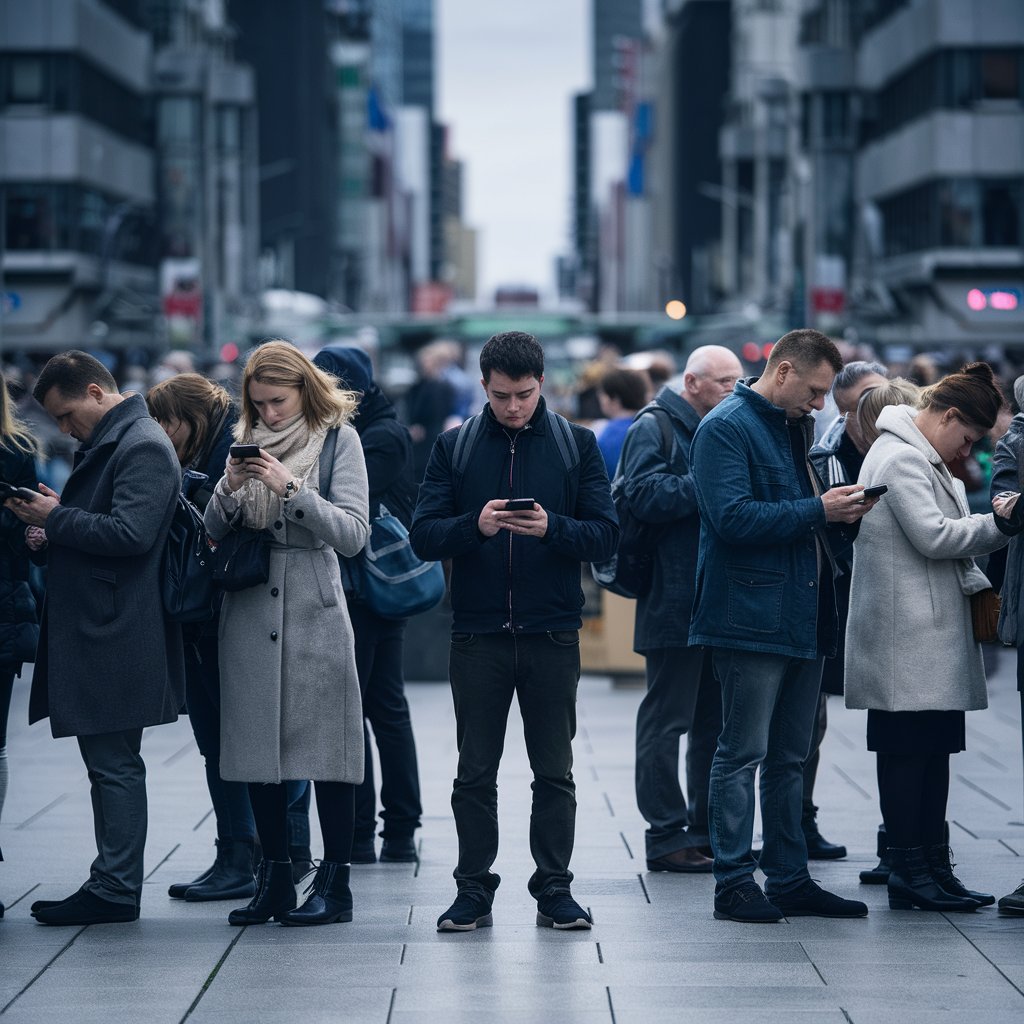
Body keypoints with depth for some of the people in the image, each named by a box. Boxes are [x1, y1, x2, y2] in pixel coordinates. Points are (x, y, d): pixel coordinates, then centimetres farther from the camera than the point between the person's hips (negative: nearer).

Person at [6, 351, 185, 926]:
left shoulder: (143, 446, -13)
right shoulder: (109, 443, 20)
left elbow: (131, 533, -23)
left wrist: (57, 518, -14)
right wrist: (55, 535, 9)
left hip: (117, 636, -10)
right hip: (97, 635, 10)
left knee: (114, 764, -6)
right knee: (108, 764, 12)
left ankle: (116, 890, -3)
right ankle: (112, 883, 17)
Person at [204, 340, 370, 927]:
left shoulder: (338, 438, -1)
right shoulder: (245, 440, 12)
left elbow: (354, 533, -9)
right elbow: (214, 532, 10)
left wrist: (291, 489, -17)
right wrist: (228, 489, -9)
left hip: (314, 610, -4)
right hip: (250, 609, 4)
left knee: (326, 745, -3)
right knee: (259, 746, 4)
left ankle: (335, 883, 2)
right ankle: (275, 879, 12)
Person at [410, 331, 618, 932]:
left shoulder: (577, 446, 4)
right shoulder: (455, 448, 5)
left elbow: (606, 536, -2)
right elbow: (424, 536, -1)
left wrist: (552, 527, -20)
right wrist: (474, 526, -20)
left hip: (552, 634, 0)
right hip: (478, 634, 0)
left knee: (555, 771, 6)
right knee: (476, 771, 4)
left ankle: (555, 890, 14)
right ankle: (474, 892, 11)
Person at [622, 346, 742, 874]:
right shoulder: (655, 427, -6)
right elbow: (645, 495, -20)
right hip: (674, 603, -9)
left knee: (714, 718, 13)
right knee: (666, 720, -3)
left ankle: (709, 829, 21)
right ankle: (666, 835, 1)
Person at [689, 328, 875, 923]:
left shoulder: (796, 428, 18)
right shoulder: (726, 428, -10)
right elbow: (733, 517, -21)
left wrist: (838, 514, 6)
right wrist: (817, 511, -18)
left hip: (803, 620, 9)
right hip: (751, 617, -9)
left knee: (791, 757, 12)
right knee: (743, 754, -5)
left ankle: (790, 878, 18)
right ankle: (735, 882, -1)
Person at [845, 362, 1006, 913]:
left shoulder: (921, 458, 21)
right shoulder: (901, 458, -13)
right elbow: (933, 536, -19)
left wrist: (977, 585, 12)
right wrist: (996, 523, -12)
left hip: (933, 636, 11)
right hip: (908, 638, -11)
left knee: (933, 750, 10)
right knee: (908, 751, -6)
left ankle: (932, 865, 14)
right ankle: (909, 872, -2)